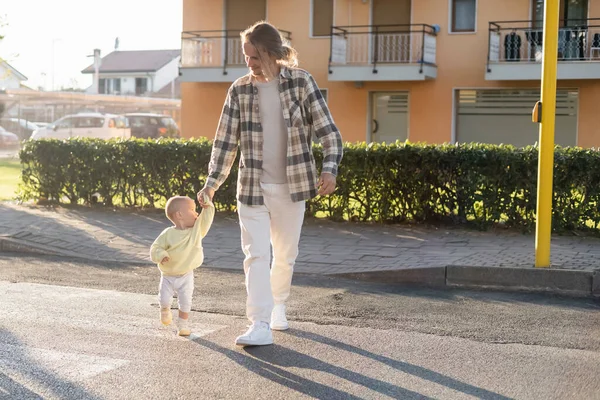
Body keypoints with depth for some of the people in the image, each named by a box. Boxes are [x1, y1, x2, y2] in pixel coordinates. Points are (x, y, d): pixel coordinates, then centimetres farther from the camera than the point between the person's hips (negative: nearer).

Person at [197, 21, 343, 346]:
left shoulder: (301, 81, -6)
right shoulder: (239, 90, -1)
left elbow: (327, 130, -9)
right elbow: (225, 141, 3)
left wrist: (330, 169, -22)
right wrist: (212, 183, -2)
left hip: (292, 187, 0)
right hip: (253, 188, 0)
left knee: (285, 255, 13)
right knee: (256, 255, -8)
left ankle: (277, 306, 37)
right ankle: (260, 326, -9)